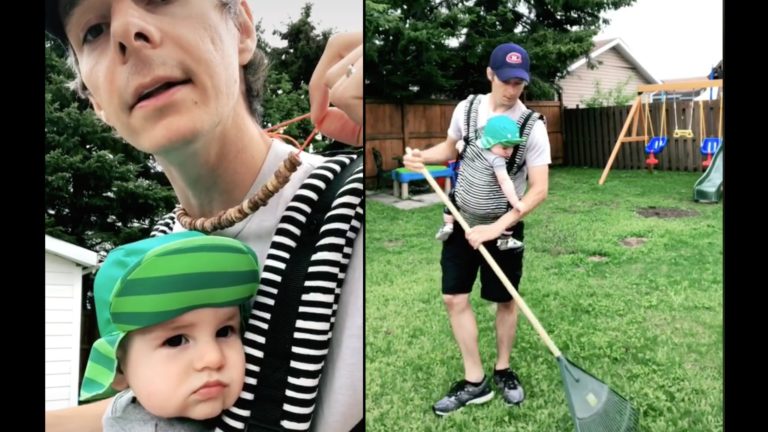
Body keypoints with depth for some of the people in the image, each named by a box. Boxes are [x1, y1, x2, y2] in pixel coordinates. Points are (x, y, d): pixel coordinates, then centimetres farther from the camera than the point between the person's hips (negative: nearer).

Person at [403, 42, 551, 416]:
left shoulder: (532, 126, -16)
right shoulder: (467, 107, -4)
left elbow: (539, 189, -18)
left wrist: (496, 228, -25)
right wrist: (422, 156, -7)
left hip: (504, 228, -3)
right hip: (462, 221, 4)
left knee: (506, 300, 10)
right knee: (454, 298, 3)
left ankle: (503, 370, 34)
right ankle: (475, 382, 17)